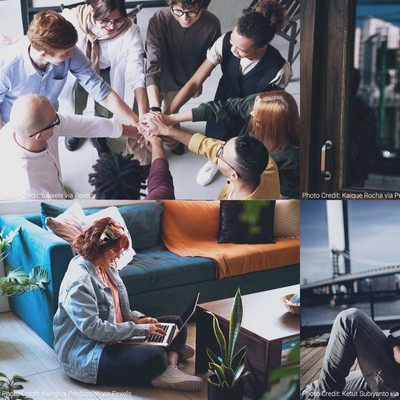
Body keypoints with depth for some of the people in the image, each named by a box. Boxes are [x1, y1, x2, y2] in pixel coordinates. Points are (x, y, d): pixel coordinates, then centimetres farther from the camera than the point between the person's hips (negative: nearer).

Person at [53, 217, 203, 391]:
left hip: (115, 336, 10)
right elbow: (93, 328, -27)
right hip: (85, 355, -10)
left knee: (175, 323, 4)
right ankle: (173, 352, -4)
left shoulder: (107, 268, 8)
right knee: (154, 357, -34)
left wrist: (137, 318, -2)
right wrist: (140, 329, -22)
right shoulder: (79, 281, -22)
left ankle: (171, 368, -17)